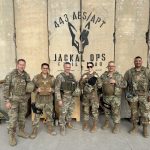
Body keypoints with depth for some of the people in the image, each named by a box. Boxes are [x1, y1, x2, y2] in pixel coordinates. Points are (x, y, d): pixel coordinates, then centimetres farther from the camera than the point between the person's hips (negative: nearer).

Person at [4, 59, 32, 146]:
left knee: (22, 116, 14)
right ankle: (12, 136, 10)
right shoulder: (11, 75, -12)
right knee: (13, 118, -3)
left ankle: (21, 131, 30)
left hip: (23, 99, 5)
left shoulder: (26, 75, 3)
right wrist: (7, 101, -15)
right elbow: (6, 88, -12)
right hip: (13, 99, -4)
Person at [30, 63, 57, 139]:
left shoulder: (52, 78, 5)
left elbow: (55, 87, 7)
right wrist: (37, 90, -17)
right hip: (39, 99, -2)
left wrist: (51, 90, -13)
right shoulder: (36, 77, -1)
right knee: (37, 116, 2)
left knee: (49, 115, 12)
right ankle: (34, 131, 15)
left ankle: (50, 129, 29)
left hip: (49, 100, 2)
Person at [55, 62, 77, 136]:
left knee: (70, 111, 18)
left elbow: (75, 85, 17)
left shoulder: (72, 75, 6)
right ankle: (62, 127, 14)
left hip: (72, 97, 6)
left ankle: (68, 123, 38)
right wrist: (59, 100, -18)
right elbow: (57, 89, -15)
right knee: (63, 113, 0)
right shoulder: (60, 76, -13)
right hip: (64, 97, -6)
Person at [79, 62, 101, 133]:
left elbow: (99, 86, -5)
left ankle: (94, 125, 12)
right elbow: (80, 85, 2)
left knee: (94, 110, 0)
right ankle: (86, 124, 25)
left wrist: (97, 79, -20)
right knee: (85, 110, 11)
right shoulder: (84, 75, 6)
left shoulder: (96, 75, 0)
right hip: (85, 95, 3)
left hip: (94, 95, -2)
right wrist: (83, 79, -14)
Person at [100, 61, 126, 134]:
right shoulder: (103, 75, 6)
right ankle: (107, 123, 35)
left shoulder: (119, 76, -3)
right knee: (106, 111, 16)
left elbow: (124, 84, -8)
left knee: (116, 112, 0)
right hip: (106, 97, 4)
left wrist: (115, 82, -19)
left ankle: (117, 125, 15)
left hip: (115, 97, -3)